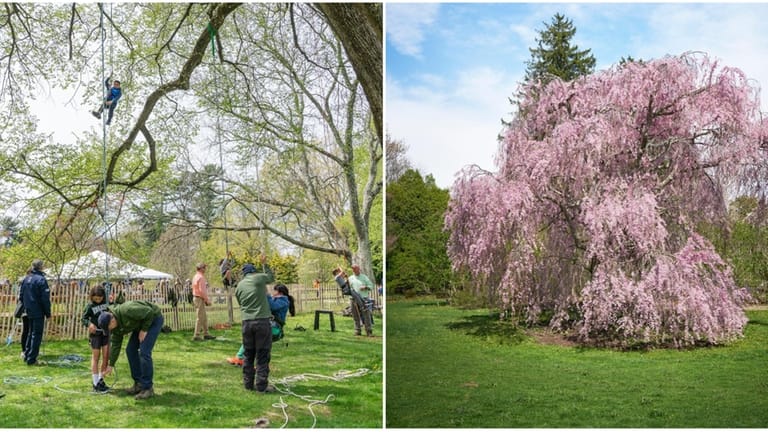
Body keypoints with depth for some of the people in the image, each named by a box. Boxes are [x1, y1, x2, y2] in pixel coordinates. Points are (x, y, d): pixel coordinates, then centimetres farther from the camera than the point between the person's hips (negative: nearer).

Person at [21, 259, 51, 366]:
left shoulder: (26, 279, 9)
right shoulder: (41, 280, -15)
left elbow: (22, 296, 14)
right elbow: (45, 299, -16)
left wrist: (26, 307, 20)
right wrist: (48, 313, -9)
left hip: (29, 312, 8)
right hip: (38, 312, -8)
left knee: (31, 333, 20)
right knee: (36, 335, -2)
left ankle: (27, 356, 25)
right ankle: (31, 359, -2)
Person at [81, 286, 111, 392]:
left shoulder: (106, 303, 2)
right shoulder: (90, 306, -8)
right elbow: (84, 319, -5)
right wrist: (89, 324, -27)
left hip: (106, 332, 4)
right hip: (95, 333, -4)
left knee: (106, 356, 4)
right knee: (96, 357, 3)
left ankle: (101, 380, 19)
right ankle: (96, 383, 11)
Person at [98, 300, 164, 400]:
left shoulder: (127, 311, -34)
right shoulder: (116, 325, -6)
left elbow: (149, 312, -28)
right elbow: (115, 345, 4)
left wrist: (144, 330, -21)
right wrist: (111, 365, 9)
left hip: (153, 318, -9)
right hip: (140, 323, 9)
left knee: (144, 352, -15)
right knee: (130, 350, 3)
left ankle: (148, 388, -8)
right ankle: (139, 384, 12)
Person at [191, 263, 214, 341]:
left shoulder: (195, 277, 16)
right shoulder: (201, 277, -16)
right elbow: (202, 290, -22)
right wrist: (207, 300, -15)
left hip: (196, 298, 10)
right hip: (200, 299, -10)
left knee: (204, 317, 14)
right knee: (200, 318, -6)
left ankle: (205, 334, 18)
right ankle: (196, 336, -5)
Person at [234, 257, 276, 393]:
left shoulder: (239, 287, 12)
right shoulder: (259, 278, 0)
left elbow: (241, 304, 17)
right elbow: (271, 277, 20)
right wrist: (264, 264, 32)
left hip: (247, 322, 4)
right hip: (262, 321, -4)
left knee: (248, 354, 14)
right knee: (262, 355, 1)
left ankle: (248, 384, 20)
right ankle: (262, 386, 2)